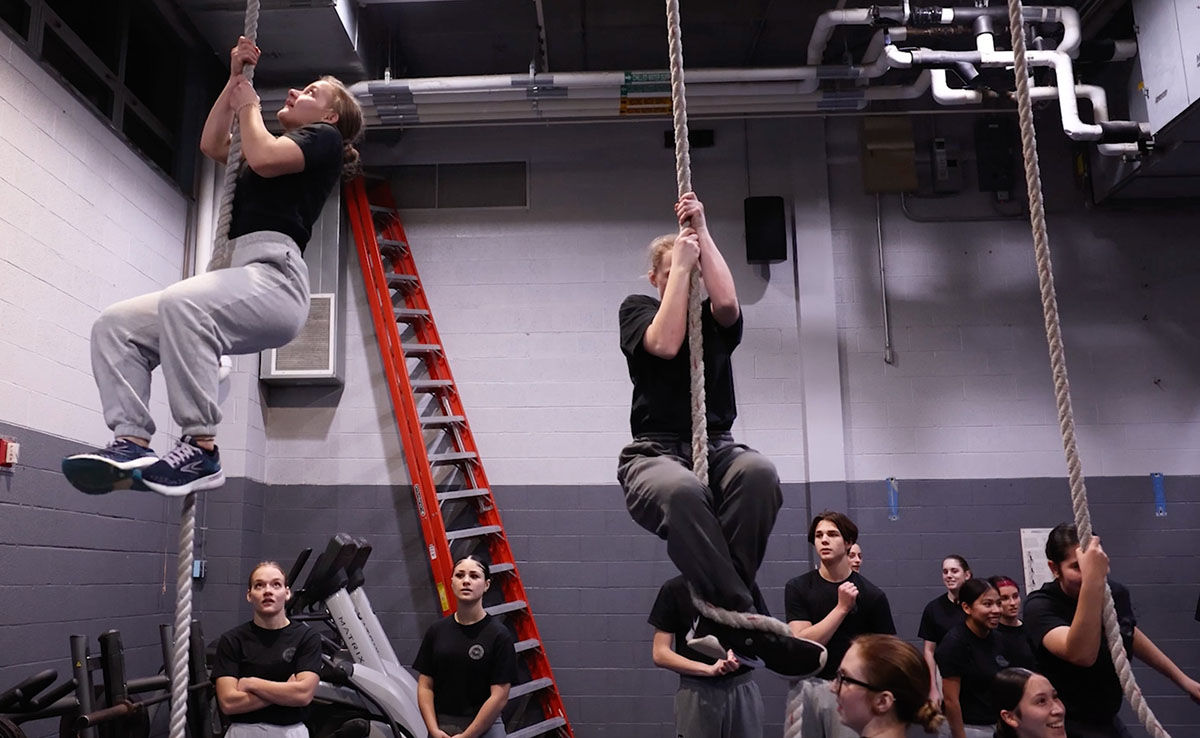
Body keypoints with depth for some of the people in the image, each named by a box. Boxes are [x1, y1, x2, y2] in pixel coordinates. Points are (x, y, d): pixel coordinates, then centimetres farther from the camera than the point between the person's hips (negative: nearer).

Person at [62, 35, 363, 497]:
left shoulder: (325, 139, 9)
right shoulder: (285, 146, 35)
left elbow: (264, 158, -10)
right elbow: (212, 145, 32)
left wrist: (249, 107, 9)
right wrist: (235, 80, 29)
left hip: (275, 275, -9)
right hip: (240, 279, 9)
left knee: (182, 303, -38)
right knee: (116, 325, -7)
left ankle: (199, 450, -36)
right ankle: (132, 443, -19)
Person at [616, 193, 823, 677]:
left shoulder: (713, 319, 20)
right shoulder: (638, 308, 14)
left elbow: (727, 301, -6)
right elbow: (666, 343, -9)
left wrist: (701, 232, 2)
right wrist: (680, 265, -2)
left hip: (716, 448, 3)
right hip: (655, 453, -3)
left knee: (759, 472, -35)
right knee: (681, 490, -41)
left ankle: (717, 623, -31)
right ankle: (745, 626, -38)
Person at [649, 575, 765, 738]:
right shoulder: (675, 589, -2)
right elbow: (659, 654, -4)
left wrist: (741, 655, -14)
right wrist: (709, 669, -16)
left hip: (743, 691, 2)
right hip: (695, 693, -2)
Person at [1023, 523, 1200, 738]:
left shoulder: (1116, 592, -6)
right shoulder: (1040, 606, -26)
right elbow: (1081, 654, -44)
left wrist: (1182, 679, 25)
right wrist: (1092, 580, -50)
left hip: (1108, 720, 6)